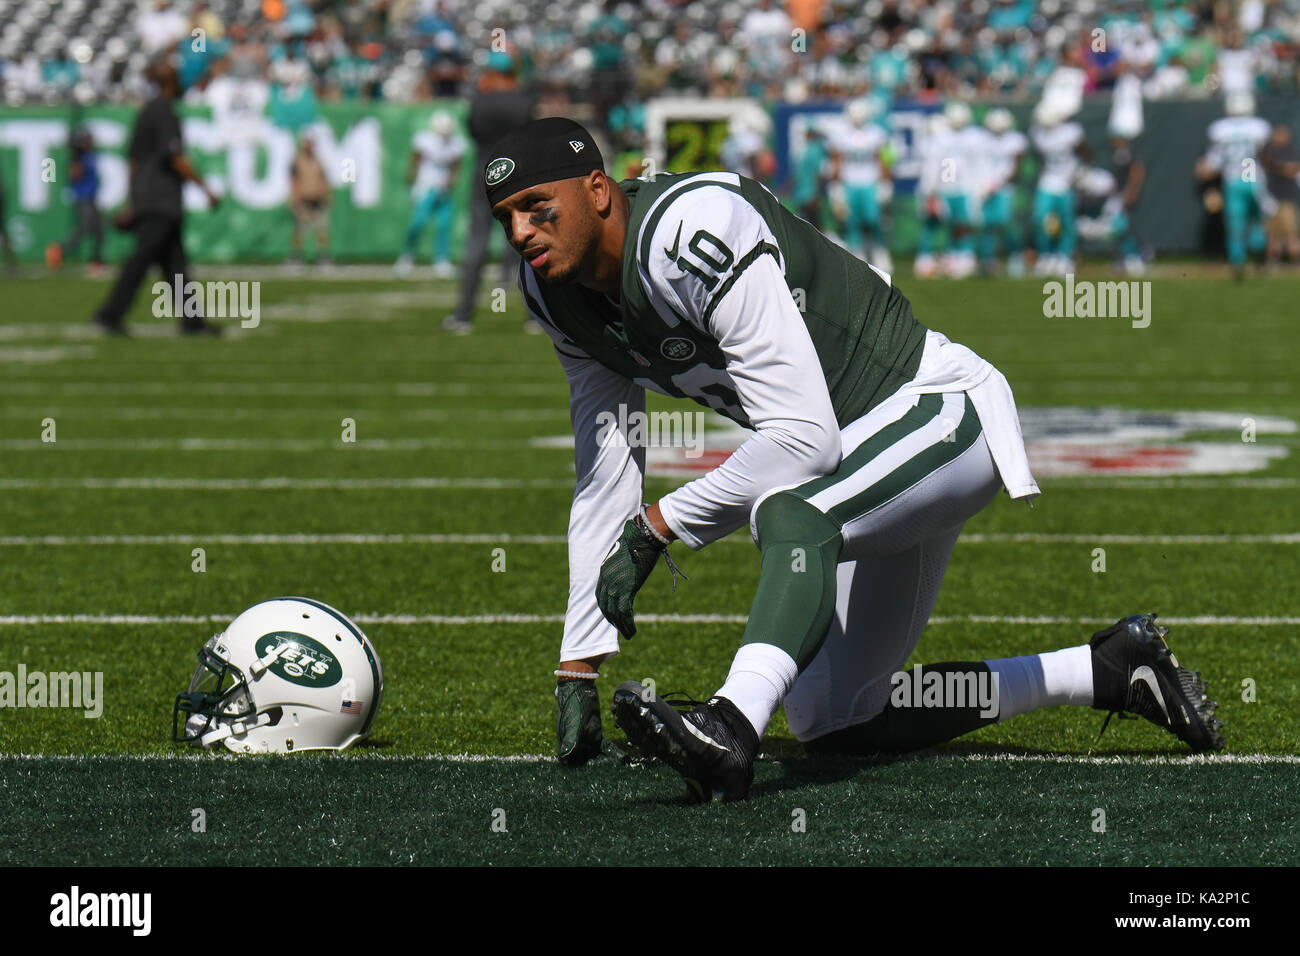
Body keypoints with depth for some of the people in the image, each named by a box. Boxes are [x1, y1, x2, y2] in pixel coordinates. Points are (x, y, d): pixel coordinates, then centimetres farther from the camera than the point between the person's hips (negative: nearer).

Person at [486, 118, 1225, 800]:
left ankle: (730, 734, -56)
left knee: (791, 515, -39)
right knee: (831, 724, 11)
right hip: (861, 471, 10)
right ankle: (1110, 671, 19)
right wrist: (579, 668, 5)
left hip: (935, 410, -10)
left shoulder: (690, 234, -28)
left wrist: (658, 527, -22)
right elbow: (604, 483, 7)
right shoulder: (559, 292, 0)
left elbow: (804, 435, -29)